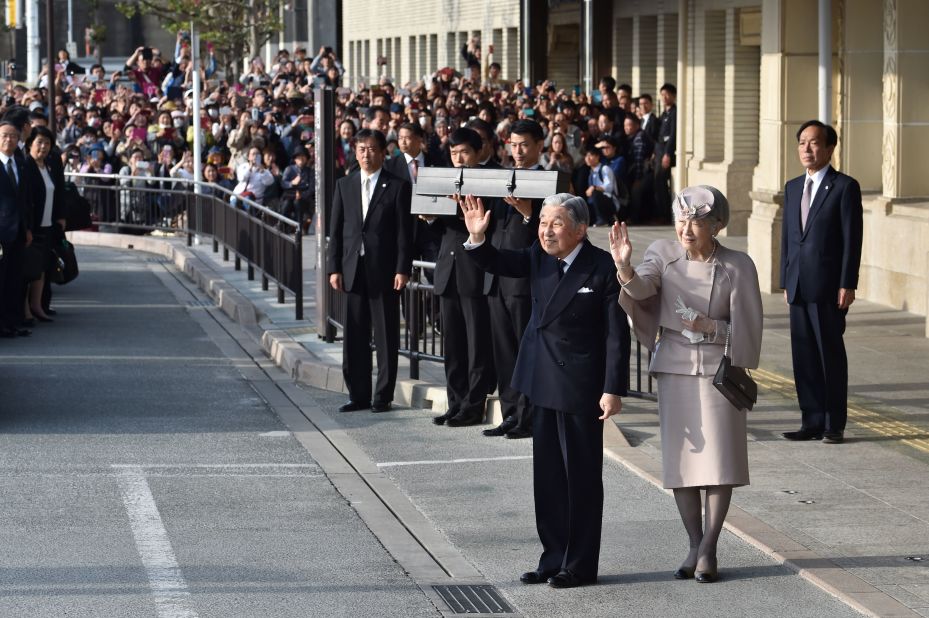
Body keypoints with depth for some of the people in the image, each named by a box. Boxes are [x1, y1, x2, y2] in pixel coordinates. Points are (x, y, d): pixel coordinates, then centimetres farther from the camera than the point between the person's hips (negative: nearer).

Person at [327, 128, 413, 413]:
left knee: (386, 337, 1)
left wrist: (402, 269, -10)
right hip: (353, 270, 4)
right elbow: (336, 229, 10)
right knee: (354, 336, 5)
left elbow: (405, 231, -4)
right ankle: (358, 395, 12)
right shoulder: (344, 185, 11)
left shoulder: (398, 186, 0)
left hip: (385, 270, -4)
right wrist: (334, 268, 3)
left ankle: (383, 396, 6)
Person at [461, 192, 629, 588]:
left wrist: (613, 389, -17)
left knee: (581, 476, 3)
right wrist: (477, 238, -21)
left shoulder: (602, 268, -14)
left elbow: (617, 333, -14)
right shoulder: (539, 258, 4)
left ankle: (580, 565, 12)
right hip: (543, 383, 7)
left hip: (580, 387, -7)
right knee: (547, 476, 13)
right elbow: (499, 263, 0)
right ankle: (554, 558, 22)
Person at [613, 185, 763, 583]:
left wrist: (711, 327, -18)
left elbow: (748, 328, -3)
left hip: (719, 369, -2)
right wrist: (624, 267, -38)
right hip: (674, 368, 2)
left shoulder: (738, 266, -6)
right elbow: (641, 287, -19)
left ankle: (708, 550, 9)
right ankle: (695, 546, 16)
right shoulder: (663, 255, -1)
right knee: (681, 459, 5)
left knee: (720, 459, -1)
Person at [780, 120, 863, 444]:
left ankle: (834, 425, 5)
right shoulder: (793, 187, 15)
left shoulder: (845, 187, -4)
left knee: (831, 354, -1)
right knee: (804, 356, 7)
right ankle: (812, 421, 13)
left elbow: (852, 239, -8)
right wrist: (786, 281, 12)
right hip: (799, 287, 6)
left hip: (829, 288, -6)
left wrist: (847, 285, -13)